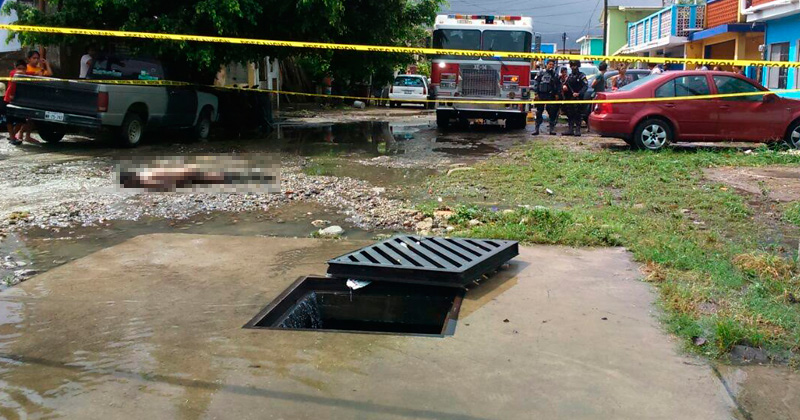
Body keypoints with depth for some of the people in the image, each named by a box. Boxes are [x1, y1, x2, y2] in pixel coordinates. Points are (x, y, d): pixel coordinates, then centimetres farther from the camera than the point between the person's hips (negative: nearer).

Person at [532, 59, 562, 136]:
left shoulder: (555, 74, 11)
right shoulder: (541, 73, 3)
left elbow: (559, 85, 14)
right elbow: (536, 83, -1)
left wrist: (557, 94, 3)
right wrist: (536, 93, -8)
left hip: (551, 96, 2)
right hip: (541, 95, -2)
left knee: (552, 112, 1)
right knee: (539, 112, 2)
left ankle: (552, 128, 6)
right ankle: (537, 128, 5)